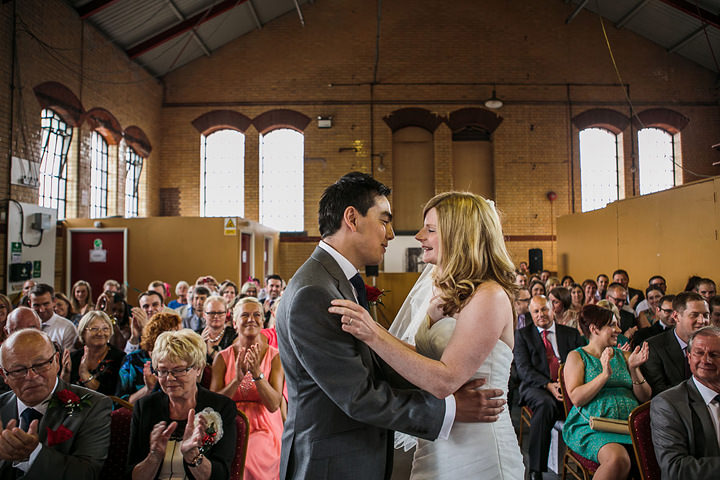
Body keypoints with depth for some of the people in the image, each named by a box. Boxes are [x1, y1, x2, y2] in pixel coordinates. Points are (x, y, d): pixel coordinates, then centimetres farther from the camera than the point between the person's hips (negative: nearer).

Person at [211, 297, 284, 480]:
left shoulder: (274, 357, 1)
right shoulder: (223, 358, 6)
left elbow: (274, 405, -8)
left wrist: (257, 373, -22)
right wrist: (237, 379, -19)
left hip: (265, 430, -1)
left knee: (245, 457, -30)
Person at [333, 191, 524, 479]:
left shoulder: (490, 296, -17)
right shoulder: (446, 296, 10)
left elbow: (444, 381, -24)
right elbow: (423, 364, 8)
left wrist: (375, 335, -28)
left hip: (476, 457, -7)